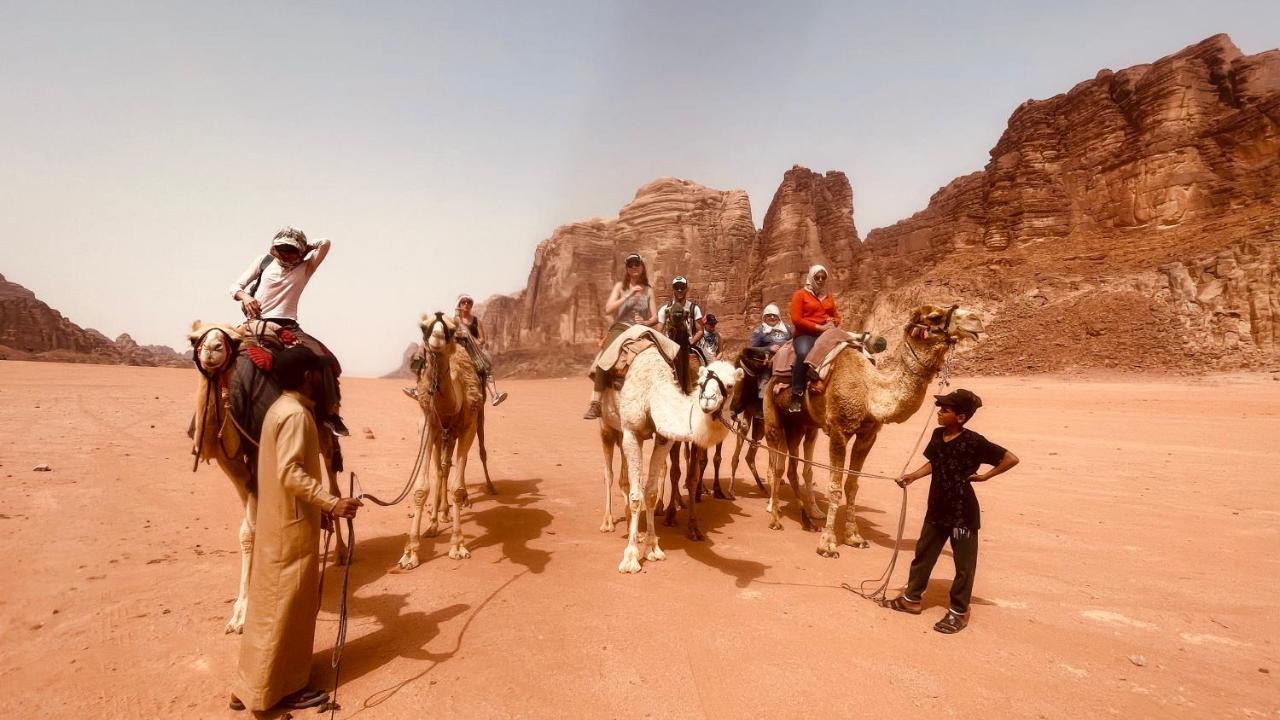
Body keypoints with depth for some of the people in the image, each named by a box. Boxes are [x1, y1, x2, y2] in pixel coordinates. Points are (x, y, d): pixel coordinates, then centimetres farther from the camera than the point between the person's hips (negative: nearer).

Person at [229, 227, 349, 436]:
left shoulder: (305, 268, 7)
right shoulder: (263, 261, 10)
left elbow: (325, 243, -3)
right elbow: (235, 286, 12)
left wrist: (304, 249, 7)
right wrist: (245, 296, -9)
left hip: (288, 327, -1)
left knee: (326, 359, -18)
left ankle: (330, 413, -11)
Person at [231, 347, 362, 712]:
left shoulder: (280, 407, 11)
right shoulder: (295, 413, -20)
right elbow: (290, 472, -28)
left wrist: (323, 503, 21)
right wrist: (331, 503, -31)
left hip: (278, 519, 10)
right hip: (292, 523, -10)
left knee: (273, 599, 19)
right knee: (287, 603, 0)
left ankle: (259, 680, 32)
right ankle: (275, 689, 12)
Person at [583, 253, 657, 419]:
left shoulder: (648, 290, 16)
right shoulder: (620, 286, 11)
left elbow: (655, 317, 10)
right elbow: (608, 309, -2)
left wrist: (646, 322, -13)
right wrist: (629, 295, -10)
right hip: (620, 328, -3)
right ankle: (595, 401, -31)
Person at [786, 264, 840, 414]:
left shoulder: (829, 297, 20)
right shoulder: (800, 294, 3)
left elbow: (837, 316, 26)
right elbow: (796, 319, -7)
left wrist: (832, 323, 0)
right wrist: (819, 327, -11)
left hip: (826, 334, 5)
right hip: (805, 334, -5)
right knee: (803, 353, -39)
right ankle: (797, 396, -37)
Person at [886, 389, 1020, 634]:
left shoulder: (974, 442, -19)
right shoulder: (938, 435, 1)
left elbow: (1011, 459, -15)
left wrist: (985, 476, -12)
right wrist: (912, 476, 4)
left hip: (963, 512, -7)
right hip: (937, 509, 7)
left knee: (964, 563, 8)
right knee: (923, 553, 16)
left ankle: (959, 612, 22)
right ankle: (912, 598, 30)